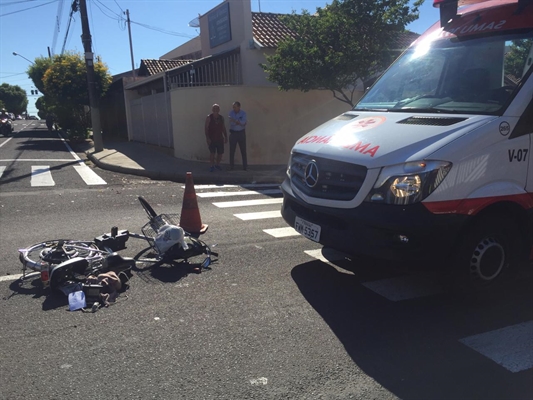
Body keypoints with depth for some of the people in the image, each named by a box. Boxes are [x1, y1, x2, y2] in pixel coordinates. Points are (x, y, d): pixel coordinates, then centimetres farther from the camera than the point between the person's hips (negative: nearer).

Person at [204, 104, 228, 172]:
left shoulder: (221, 118, 10)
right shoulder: (209, 117, -2)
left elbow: (224, 128, 15)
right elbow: (206, 128, -5)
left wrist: (226, 137, 10)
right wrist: (207, 138, -13)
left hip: (220, 138, 4)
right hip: (212, 139, -4)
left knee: (220, 153, 5)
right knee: (212, 152, -10)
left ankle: (217, 164, 24)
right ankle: (212, 166, 3)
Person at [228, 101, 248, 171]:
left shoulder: (243, 113, -5)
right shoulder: (231, 113, -3)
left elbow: (243, 123, -19)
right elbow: (232, 123, -14)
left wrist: (235, 121, -24)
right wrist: (240, 122, -16)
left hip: (241, 133, -1)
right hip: (233, 133, 1)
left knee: (243, 150, 0)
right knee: (232, 150, 2)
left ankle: (245, 166, 4)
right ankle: (231, 165, 11)